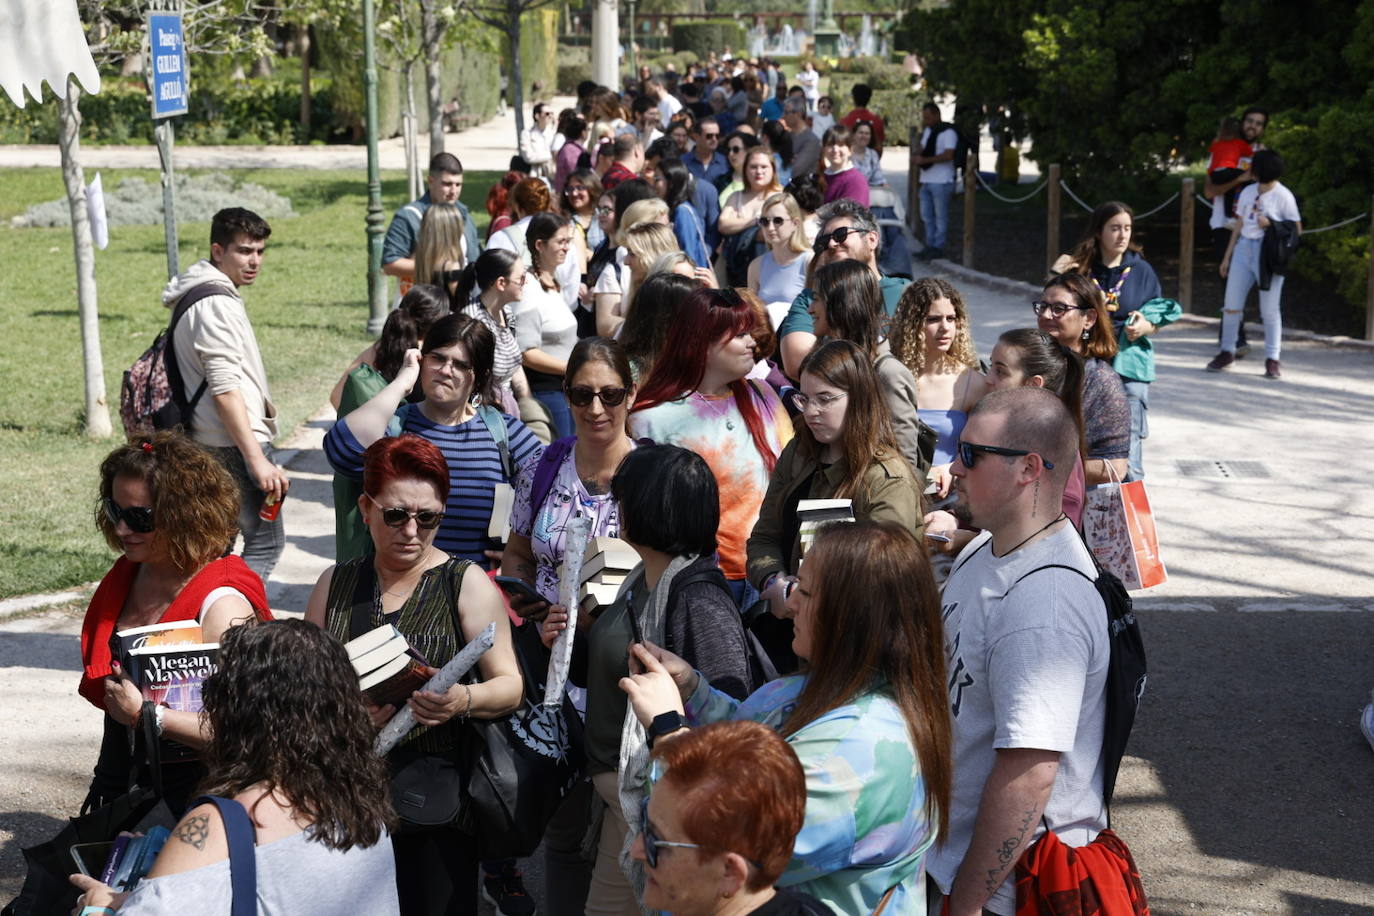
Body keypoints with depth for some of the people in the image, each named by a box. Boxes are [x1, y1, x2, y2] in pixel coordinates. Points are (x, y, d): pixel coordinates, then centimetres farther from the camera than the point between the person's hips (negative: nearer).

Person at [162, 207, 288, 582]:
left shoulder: (198, 296, 16)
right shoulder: (216, 304, -16)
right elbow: (225, 389, -23)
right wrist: (257, 459, -25)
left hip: (206, 441, 10)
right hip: (234, 442, -10)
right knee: (266, 542, -7)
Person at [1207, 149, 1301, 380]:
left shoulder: (1283, 196, -3)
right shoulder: (1248, 192, 12)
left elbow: (1296, 229, -1)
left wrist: (1271, 224, -16)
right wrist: (1227, 256, 17)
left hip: (1267, 253, -5)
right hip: (1244, 248, 5)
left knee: (1269, 309, -2)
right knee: (1231, 306, 5)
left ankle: (1272, 360, 5)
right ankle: (1227, 352, 18)